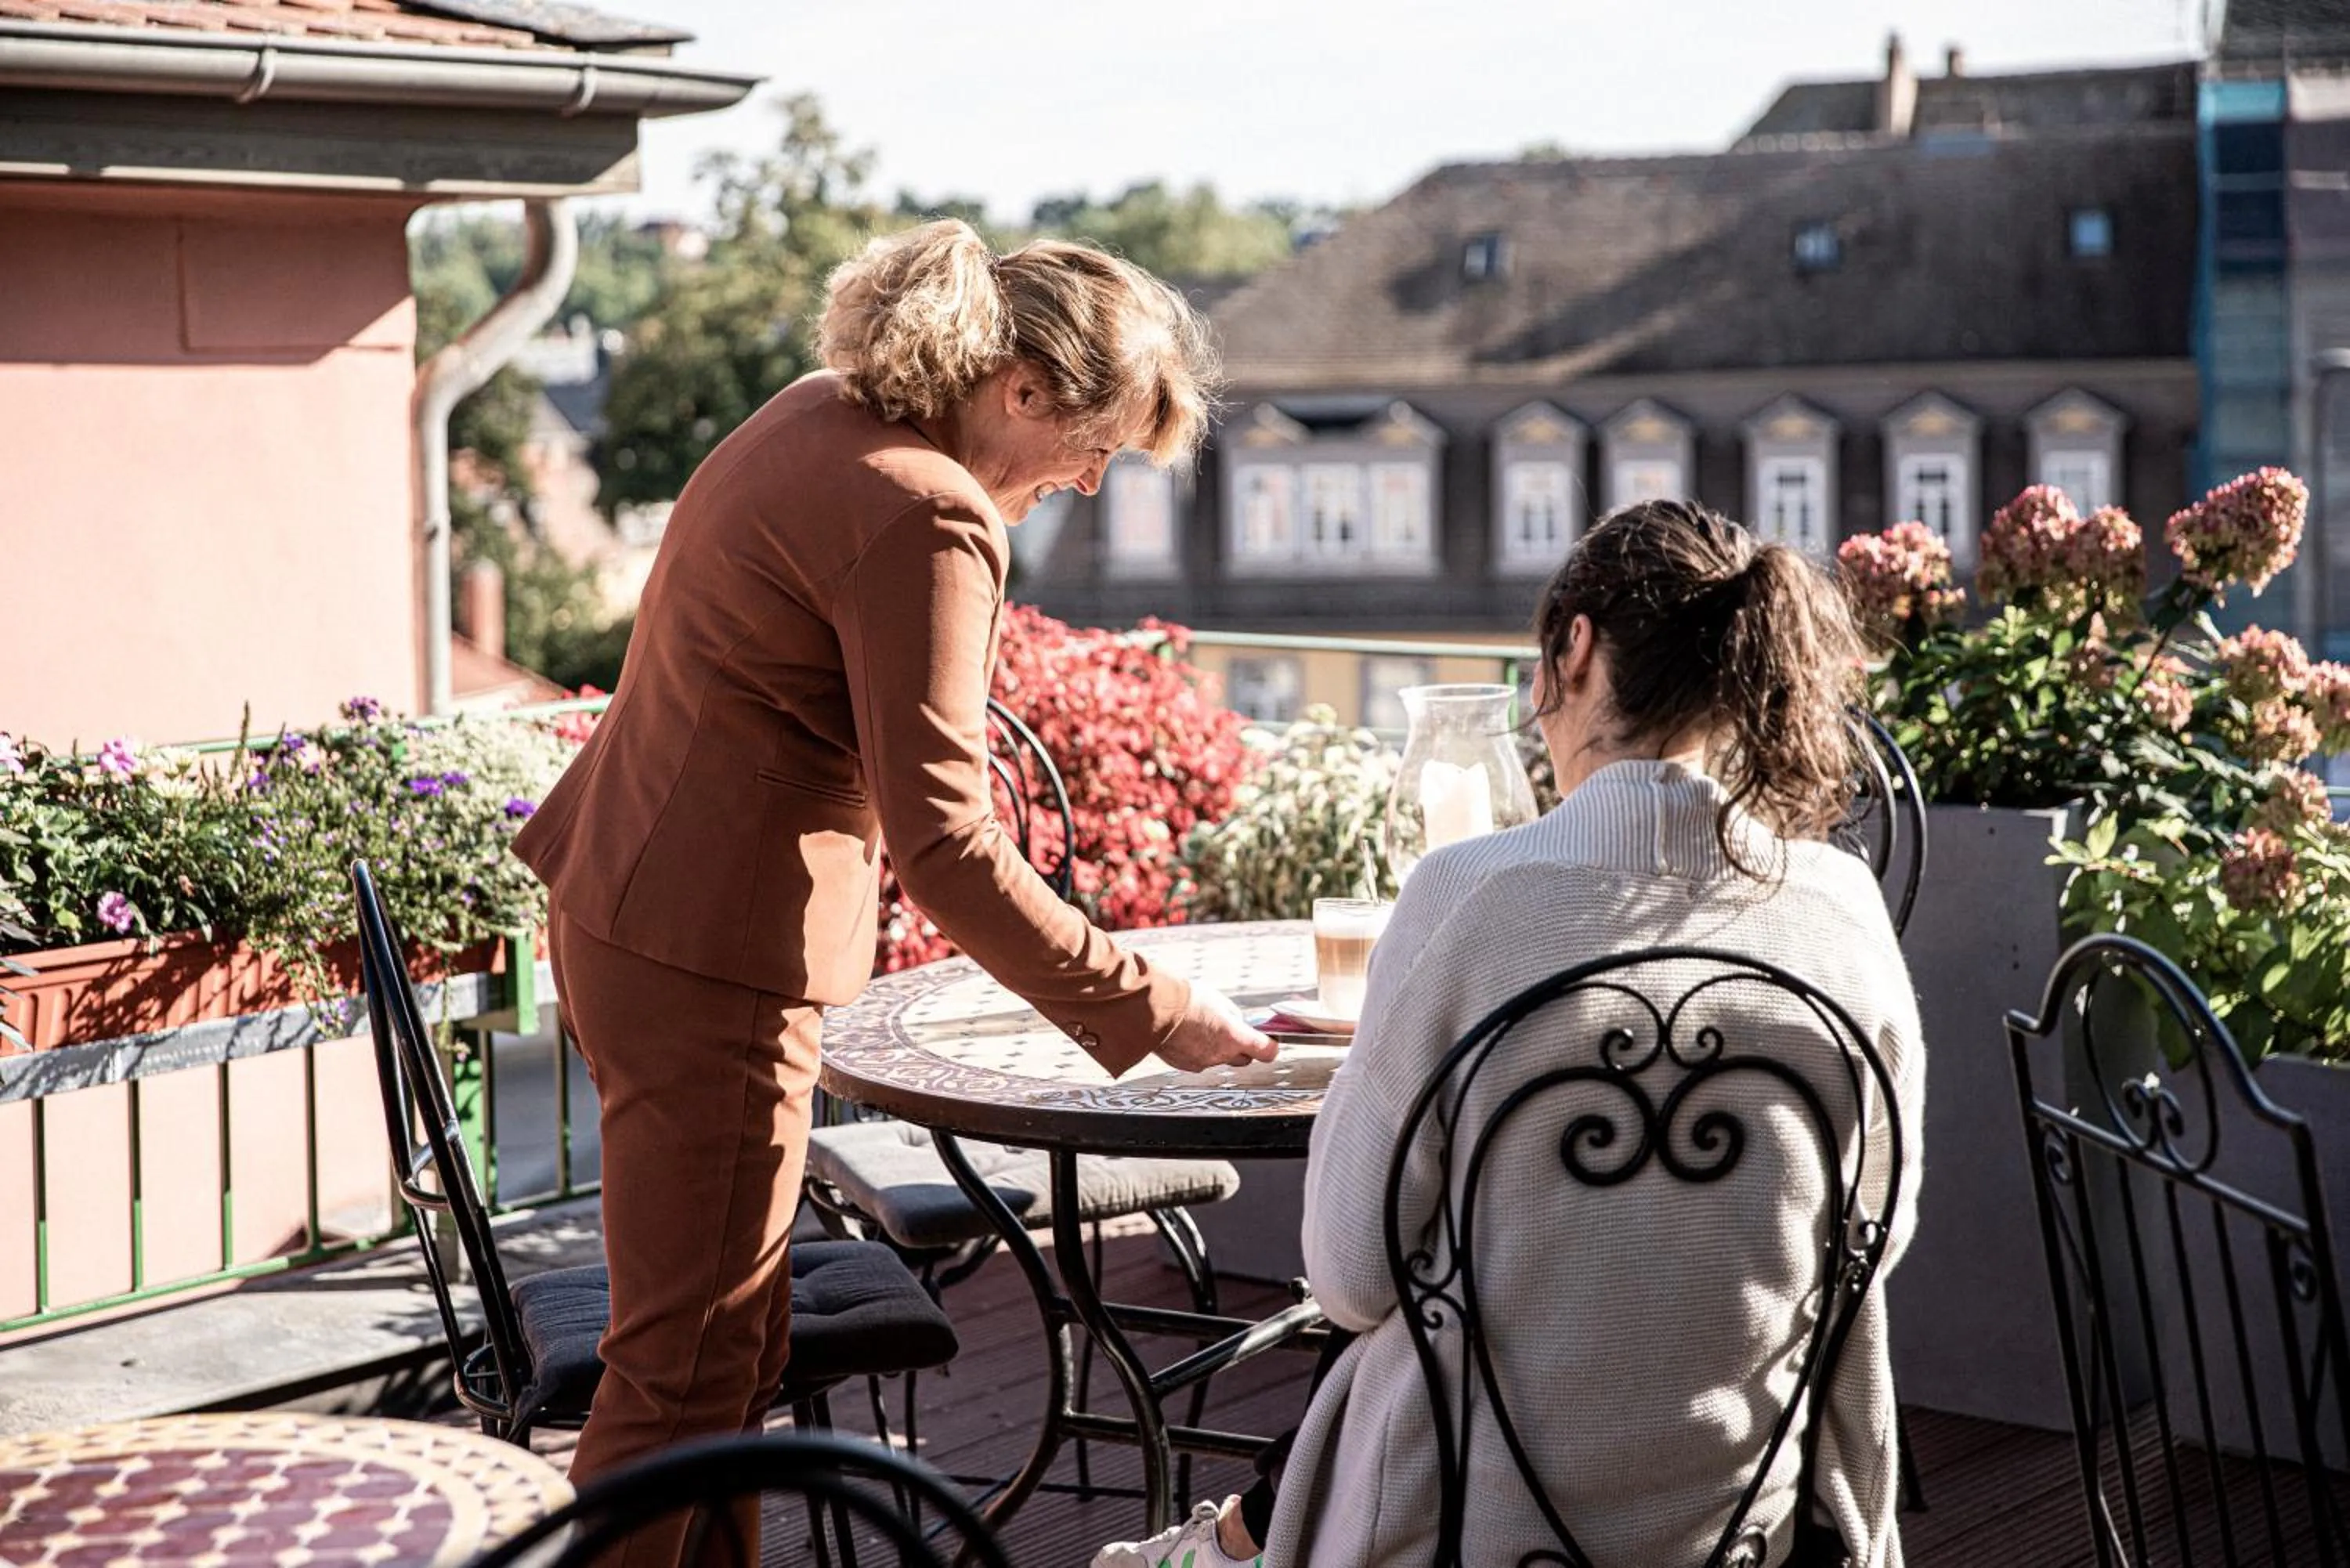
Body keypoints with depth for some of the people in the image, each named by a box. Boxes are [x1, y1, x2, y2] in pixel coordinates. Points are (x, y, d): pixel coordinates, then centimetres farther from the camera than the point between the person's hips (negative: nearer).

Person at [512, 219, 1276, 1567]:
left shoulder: (825, 419, 9)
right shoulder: (924, 521, -21)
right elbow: (945, 846, -24)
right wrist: (1147, 1013, -19)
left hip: (625, 912, 10)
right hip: (710, 964, -10)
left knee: (738, 1349, 18)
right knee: (687, 1371, -1)